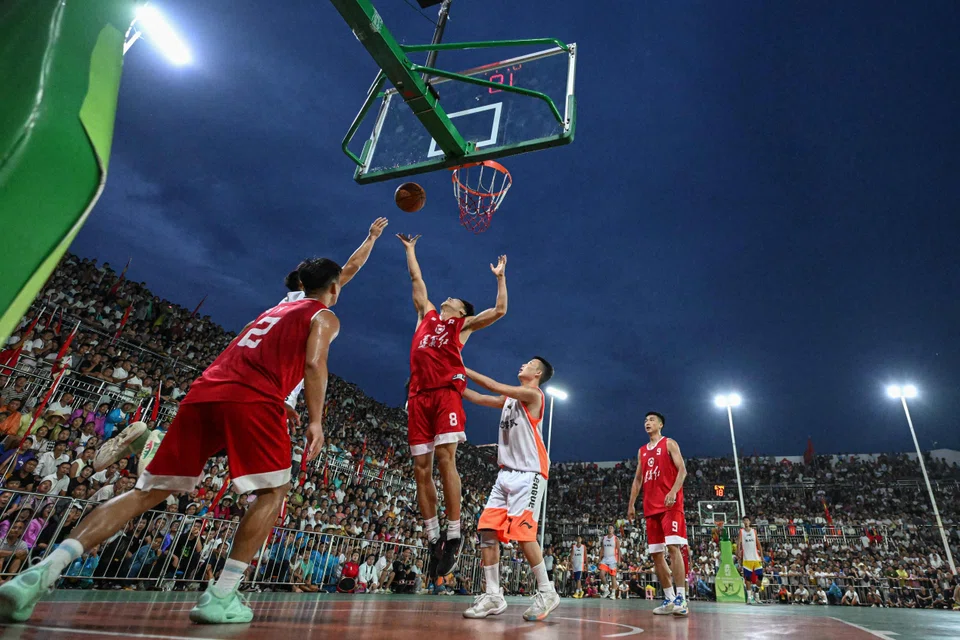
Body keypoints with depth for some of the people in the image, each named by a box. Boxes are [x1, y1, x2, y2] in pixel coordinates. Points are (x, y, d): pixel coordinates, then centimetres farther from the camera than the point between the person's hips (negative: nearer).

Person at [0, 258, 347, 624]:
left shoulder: (272, 311, 35)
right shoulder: (324, 316, 13)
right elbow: (314, 363, -5)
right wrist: (316, 422, -4)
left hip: (202, 394, 7)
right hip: (252, 400, -6)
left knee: (148, 492, 11)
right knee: (274, 491, 8)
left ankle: (46, 569, -1)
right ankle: (220, 597, 1)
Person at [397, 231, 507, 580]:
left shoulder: (463, 325, 18)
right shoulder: (427, 315, 27)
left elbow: (499, 310, 11)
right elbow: (417, 279, 36)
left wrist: (500, 277, 18)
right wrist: (409, 249, 44)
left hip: (446, 393, -4)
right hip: (418, 397, 4)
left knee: (445, 460, -16)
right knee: (421, 468, -1)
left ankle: (453, 535, -11)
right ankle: (433, 538, 5)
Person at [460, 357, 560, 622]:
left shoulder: (533, 394, -6)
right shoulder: (510, 399, 19)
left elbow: (495, 386, -14)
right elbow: (479, 398, 18)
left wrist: (463, 369, -9)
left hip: (529, 473, -8)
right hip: (507, 473, 8)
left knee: (522, 531, -13)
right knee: (487, 529, 1)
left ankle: (547, 592, 3)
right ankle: (493, 595, 7)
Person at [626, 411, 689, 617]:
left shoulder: (669, 444, 3)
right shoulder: (642, 451, 19)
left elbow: (682, 470, -8)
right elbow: (638, 479, 20)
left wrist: (673, 491, -23)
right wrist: (631, 504, 12)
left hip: (670, 504, -7)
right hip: (651, 507, 7)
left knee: (673, 546, -16)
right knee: (655, 553, 5)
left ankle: (681, 598, -14)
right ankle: (669, 598, 12)